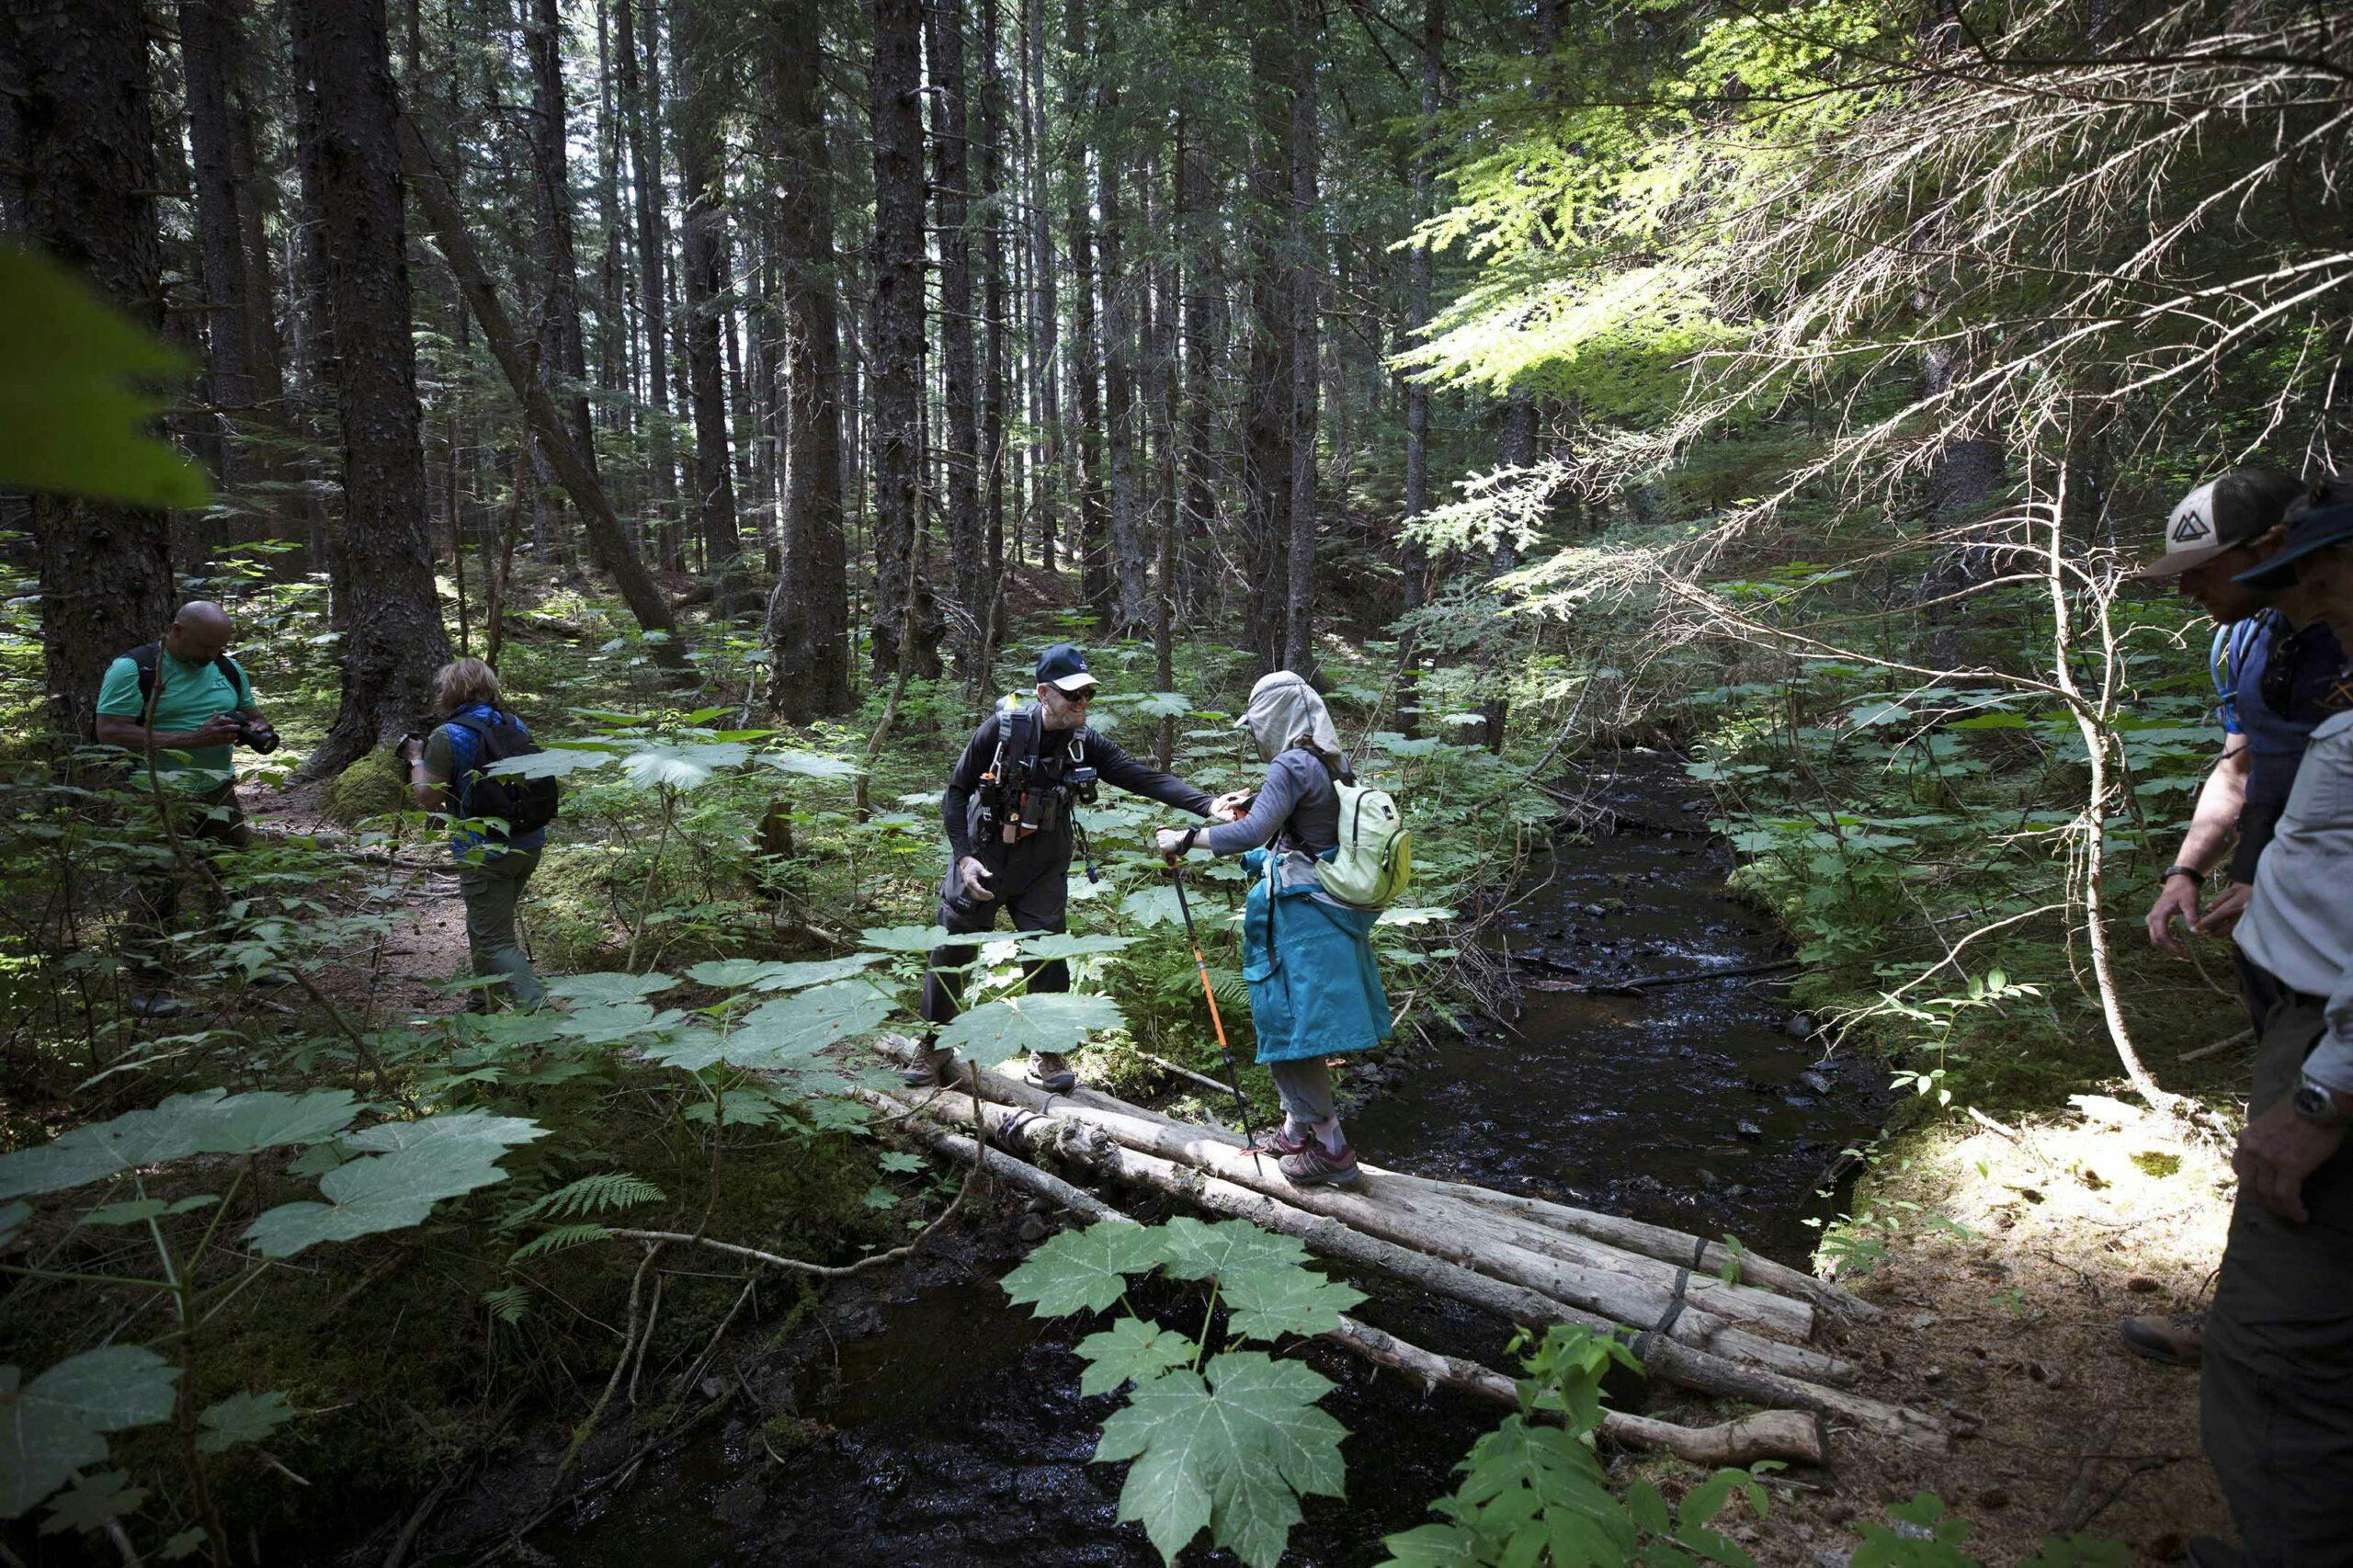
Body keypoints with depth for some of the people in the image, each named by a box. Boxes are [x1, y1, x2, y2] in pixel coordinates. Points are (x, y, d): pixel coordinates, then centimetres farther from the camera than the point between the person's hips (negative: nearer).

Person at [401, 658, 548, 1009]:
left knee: (495, 943, -3)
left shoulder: (447, 737, -13)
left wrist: (416, 759, 8)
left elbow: (428, 799, -8)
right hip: (530, 845, 7)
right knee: (484, 926, 24)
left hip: (485, 853, -7)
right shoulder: (516, 725, 6)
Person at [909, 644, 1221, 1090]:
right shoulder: (1001, 729, -15)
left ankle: (1047, 1055, 21)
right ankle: (935, 1046, 28)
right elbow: (956, 792, -8)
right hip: (981, 863, -2)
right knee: (950, 954, 7)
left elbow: (1147, 778, -16)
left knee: (1047, 959, 2)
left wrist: (1208, 805, -28)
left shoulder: (1085, 745, -8)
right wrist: (963, 856, -16)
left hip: (1042, 871, 2)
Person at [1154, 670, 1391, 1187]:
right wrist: (1241, 813, 24)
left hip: (1299, 913, -9)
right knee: (1291, 1022, 19)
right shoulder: (1330, 765, 11)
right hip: (1329, 908, 9)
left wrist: (1186, 839, -20)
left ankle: (1332, 1149, 6)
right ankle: (1296, 1129, 31)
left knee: (1289, 1025, -1)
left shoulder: (1291, 766, -16)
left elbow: (1252, 834, -29)